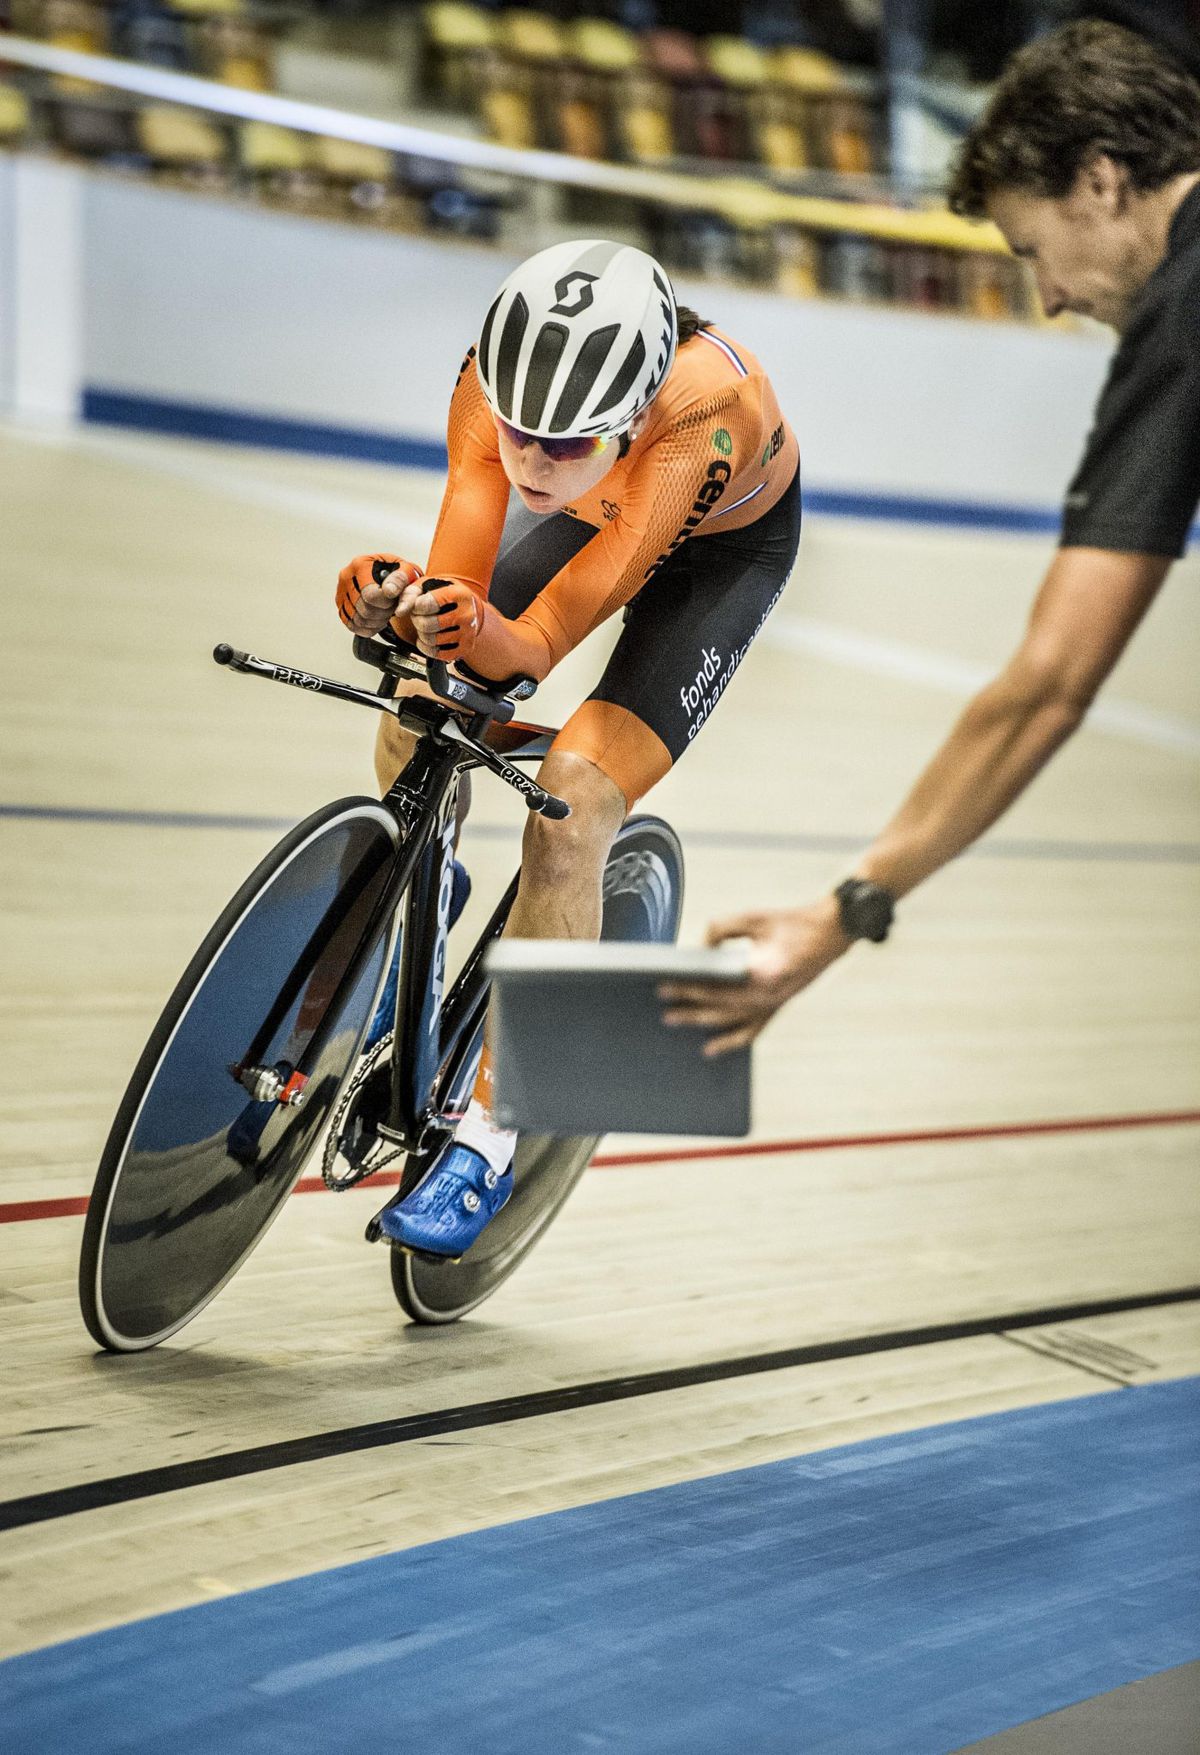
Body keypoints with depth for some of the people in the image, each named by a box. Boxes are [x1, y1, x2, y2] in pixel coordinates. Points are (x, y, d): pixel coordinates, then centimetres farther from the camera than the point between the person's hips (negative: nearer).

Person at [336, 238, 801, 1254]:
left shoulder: (706, 407, -44)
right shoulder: (496, 380, -33)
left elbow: (540, 644, -43)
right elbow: (460, 584, -34)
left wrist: (482, 634, -64)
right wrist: (401, 608, -55)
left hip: (725, 547, -4)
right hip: (599, 513, 4)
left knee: (574, 799, -22)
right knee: (416, 720, -12)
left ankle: (487, 1139, -14)